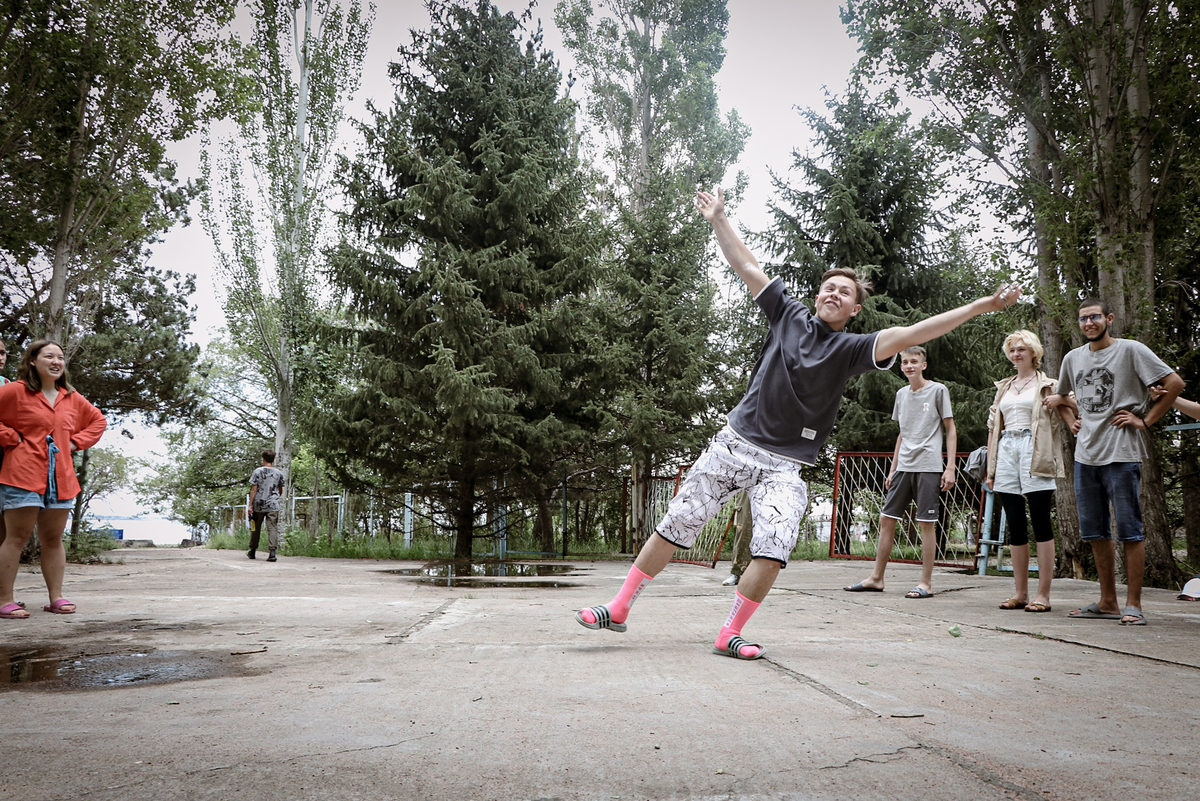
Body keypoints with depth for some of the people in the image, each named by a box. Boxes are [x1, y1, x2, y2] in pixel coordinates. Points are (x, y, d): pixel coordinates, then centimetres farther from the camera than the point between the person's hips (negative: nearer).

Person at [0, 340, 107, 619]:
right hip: (24, 476, -6)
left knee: (53, 539, 10)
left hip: (61, 478, 6)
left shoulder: (72, 398, 13)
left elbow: (98, 420, 26)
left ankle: (56, 598, 14)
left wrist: (76, 441, 12)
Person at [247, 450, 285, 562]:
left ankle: (252, 551, 27)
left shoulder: (257, 471, -2)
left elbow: (254, 489, -5)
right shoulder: (279, 473, 5)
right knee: (272, 528, -3)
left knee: (256, 528, 14)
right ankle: (272, 551, -16)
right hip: (273, 506, 0)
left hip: (258, 505, 0)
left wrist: (250, 505, -2)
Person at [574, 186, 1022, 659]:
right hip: (734, 442, 1)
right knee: (675, 527, 2)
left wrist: (983, 306, -20)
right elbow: (747, 267, 8)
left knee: (773, 552, -19)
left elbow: (908, 335, -12)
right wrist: (719, 219, 4)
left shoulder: (852, 349, 0)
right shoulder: (789, 316, 7)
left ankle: (729, 636, 0)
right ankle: (620, 609, 13)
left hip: (785, 465, -1)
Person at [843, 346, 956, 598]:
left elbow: (951, 430, 0)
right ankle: (876, 578, 12)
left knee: (926, 522, -4)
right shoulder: (901, 394, 15)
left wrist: (950, 468, -8)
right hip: (903, 467, 6)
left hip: (928, 467, -6)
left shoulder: (938, 390, -1)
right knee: (886, 519, 4)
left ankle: (926, 583, 4)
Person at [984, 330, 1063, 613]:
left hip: (1035, 455, -5)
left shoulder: (1047, 385, 6)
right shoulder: (1004, 387, 21)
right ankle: (1020, 592, 11)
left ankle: (1043, 594, -3)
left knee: (1041, 524, -6)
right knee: (1015, 526, 5)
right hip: (1006, 453, 5)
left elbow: (1056, 422, 0)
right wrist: (991, 468, 15)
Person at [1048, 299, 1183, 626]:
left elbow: (1175, 383, -7)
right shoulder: (1073, 358, 14)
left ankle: (1133, 604, 2)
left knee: (1129, 530, -4)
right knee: (1094, 531, 10)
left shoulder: (1130, 350, -3)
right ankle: (1108, 602, 19)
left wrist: (1145, 420, -9)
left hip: (1122, 454, -6)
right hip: (1085, 455, 6)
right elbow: (1062, 397, 30)